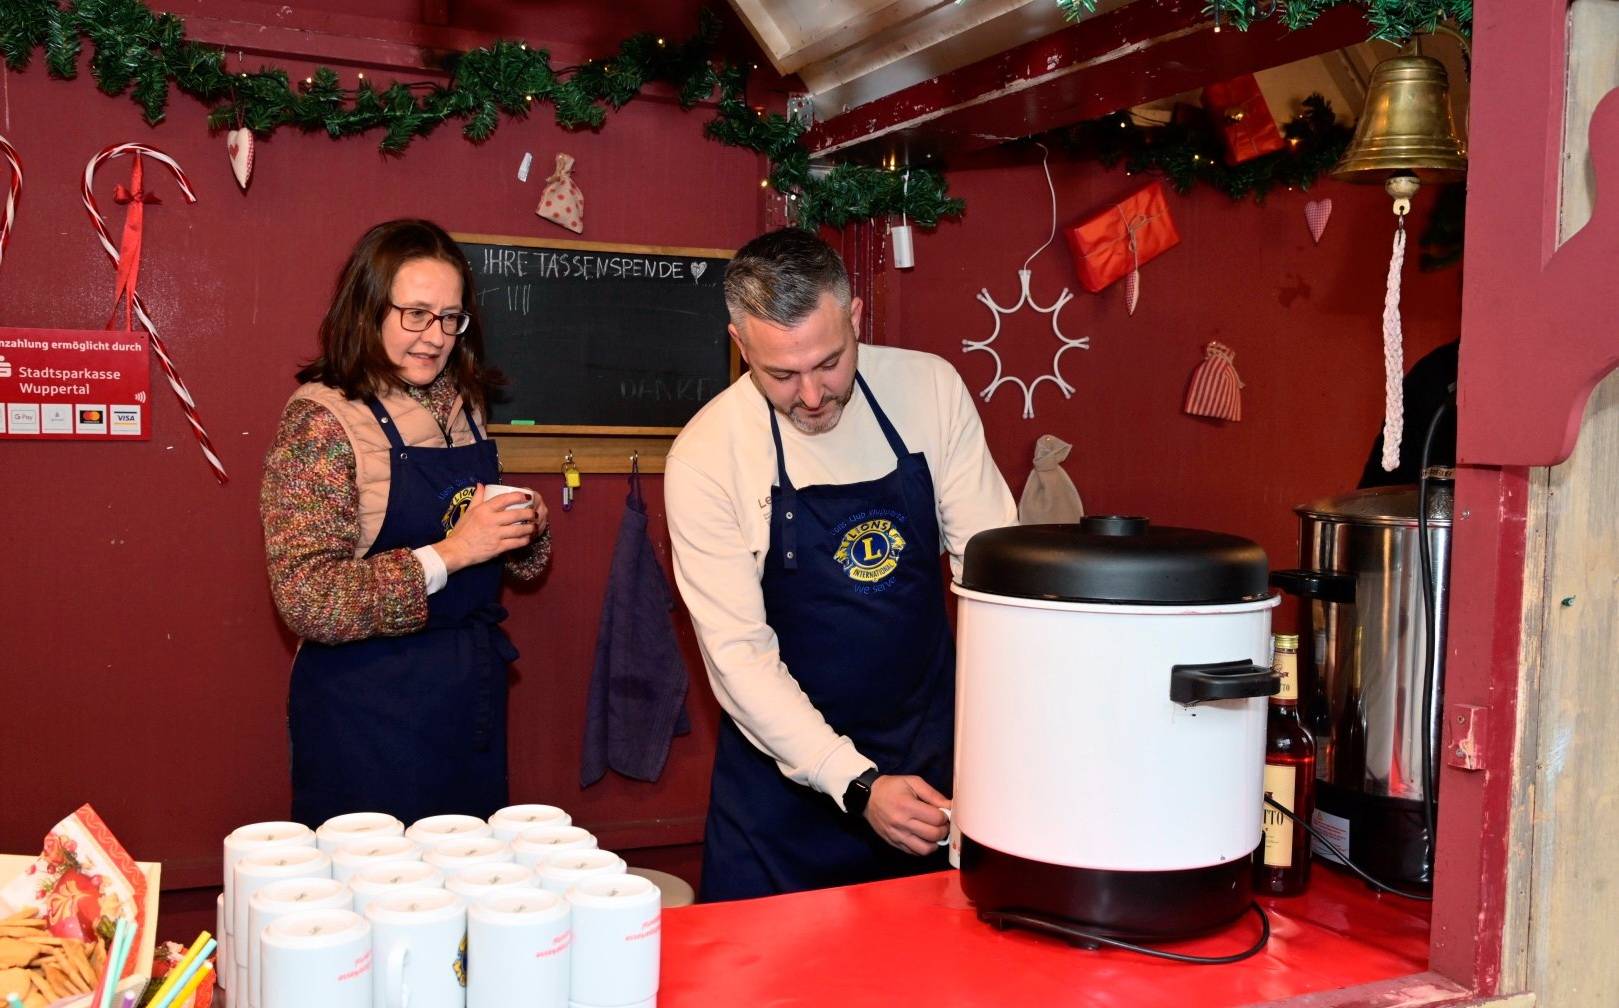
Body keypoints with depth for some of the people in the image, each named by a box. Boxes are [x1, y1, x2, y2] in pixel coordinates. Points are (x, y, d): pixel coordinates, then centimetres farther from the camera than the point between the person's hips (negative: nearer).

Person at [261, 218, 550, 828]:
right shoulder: (322, 418, -13)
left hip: (473, 700, 6)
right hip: (368, 713, -6)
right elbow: (306, 602, -20)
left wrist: (523, 529, -3)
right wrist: (448, 554, -23)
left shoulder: (464, 407, 7)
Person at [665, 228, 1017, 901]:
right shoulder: (705, 457, -16)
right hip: (786, 767, -2)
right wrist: (857, 785, -24)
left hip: (932, 749, 2)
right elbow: (739, 655, -16)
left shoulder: (930, 389, -9)